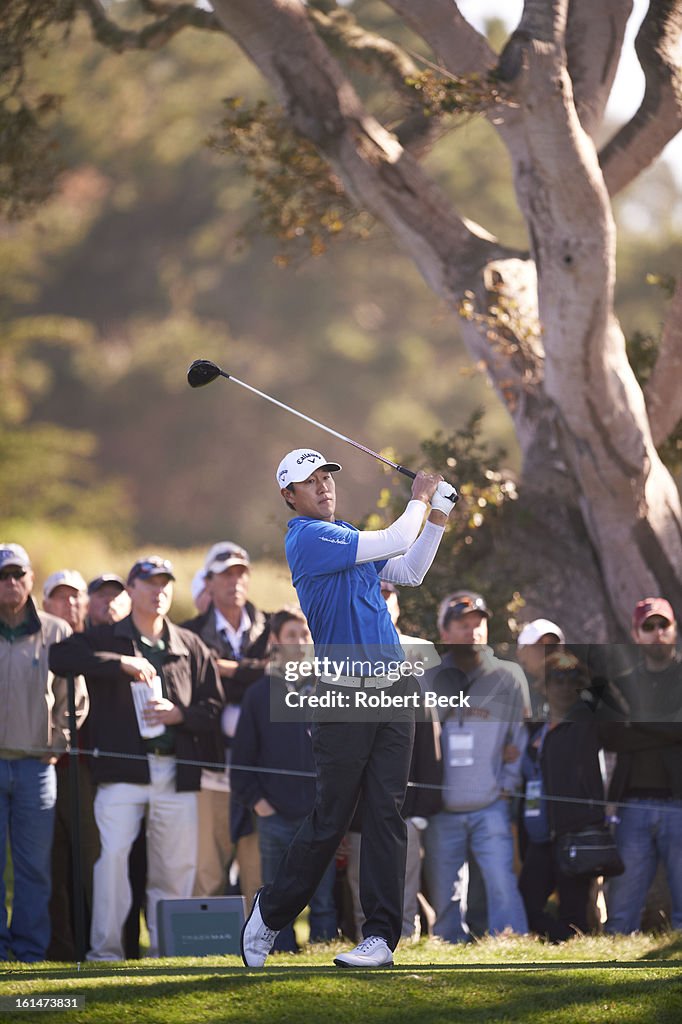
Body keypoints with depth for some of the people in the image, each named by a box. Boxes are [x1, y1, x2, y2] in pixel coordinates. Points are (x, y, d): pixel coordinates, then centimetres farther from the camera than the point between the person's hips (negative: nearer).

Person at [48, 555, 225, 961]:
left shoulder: (191, 648, 15)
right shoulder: (106, 640, 8)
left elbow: (214, 709, 12)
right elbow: (61, 656, -12)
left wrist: (179, 714, -8)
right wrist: (121, 663, -19)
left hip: (177, 772, 3)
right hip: (123, 768, -3)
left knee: (177, 862, 4)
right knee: (114, 852, -16)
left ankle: (166, 948, 14)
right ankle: (106, 948, -10)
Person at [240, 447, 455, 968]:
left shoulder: (348, 536, 17)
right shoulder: (310, 538, -11)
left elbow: (410, 571, 24)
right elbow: (394, 542, -14)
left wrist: (438, 516, 14)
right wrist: (419, 498, 2)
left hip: (393, 690, 7)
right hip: (345, 694, -7)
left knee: (387, 813, 0)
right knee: (330, 819, -2)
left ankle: (382, 936, -1)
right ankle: (270, 915, 15)